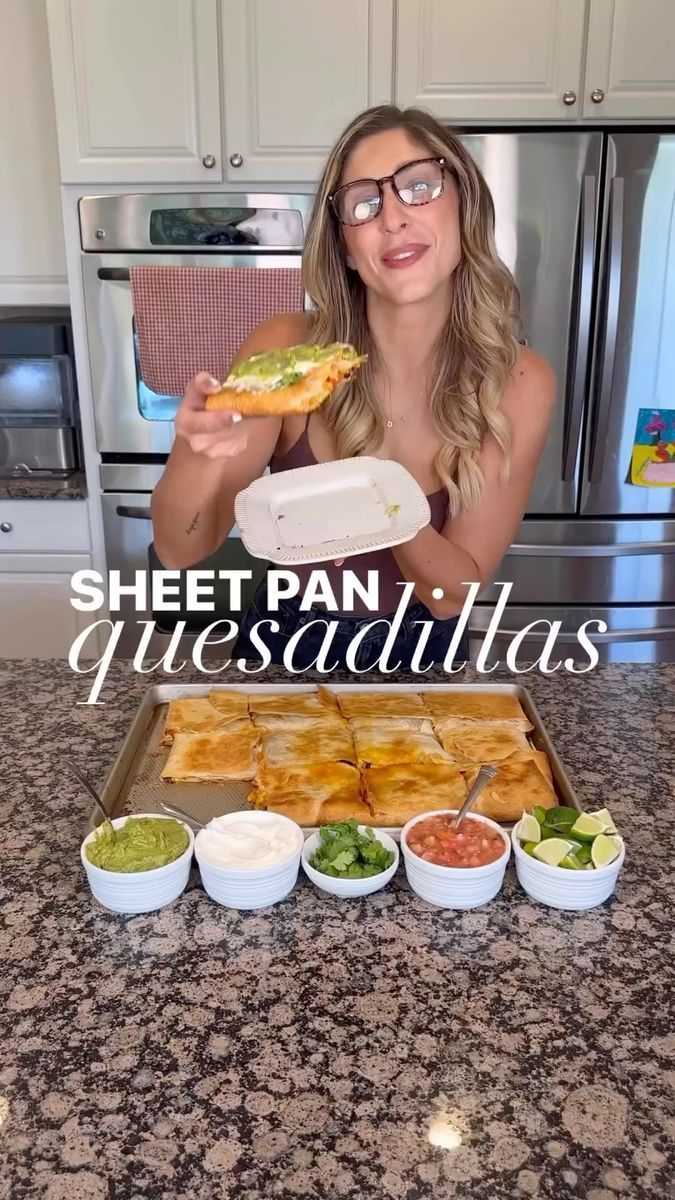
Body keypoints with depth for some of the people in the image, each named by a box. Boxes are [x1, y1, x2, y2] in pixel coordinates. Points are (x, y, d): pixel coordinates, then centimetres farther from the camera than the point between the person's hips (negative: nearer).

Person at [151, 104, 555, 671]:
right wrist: (198, 455, -41)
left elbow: (454, 594, -18)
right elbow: (179, 549, -21)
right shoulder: (286, 351, -20)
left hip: (422, 659, 0)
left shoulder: (519, 385, -19)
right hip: (286, 648, 0)